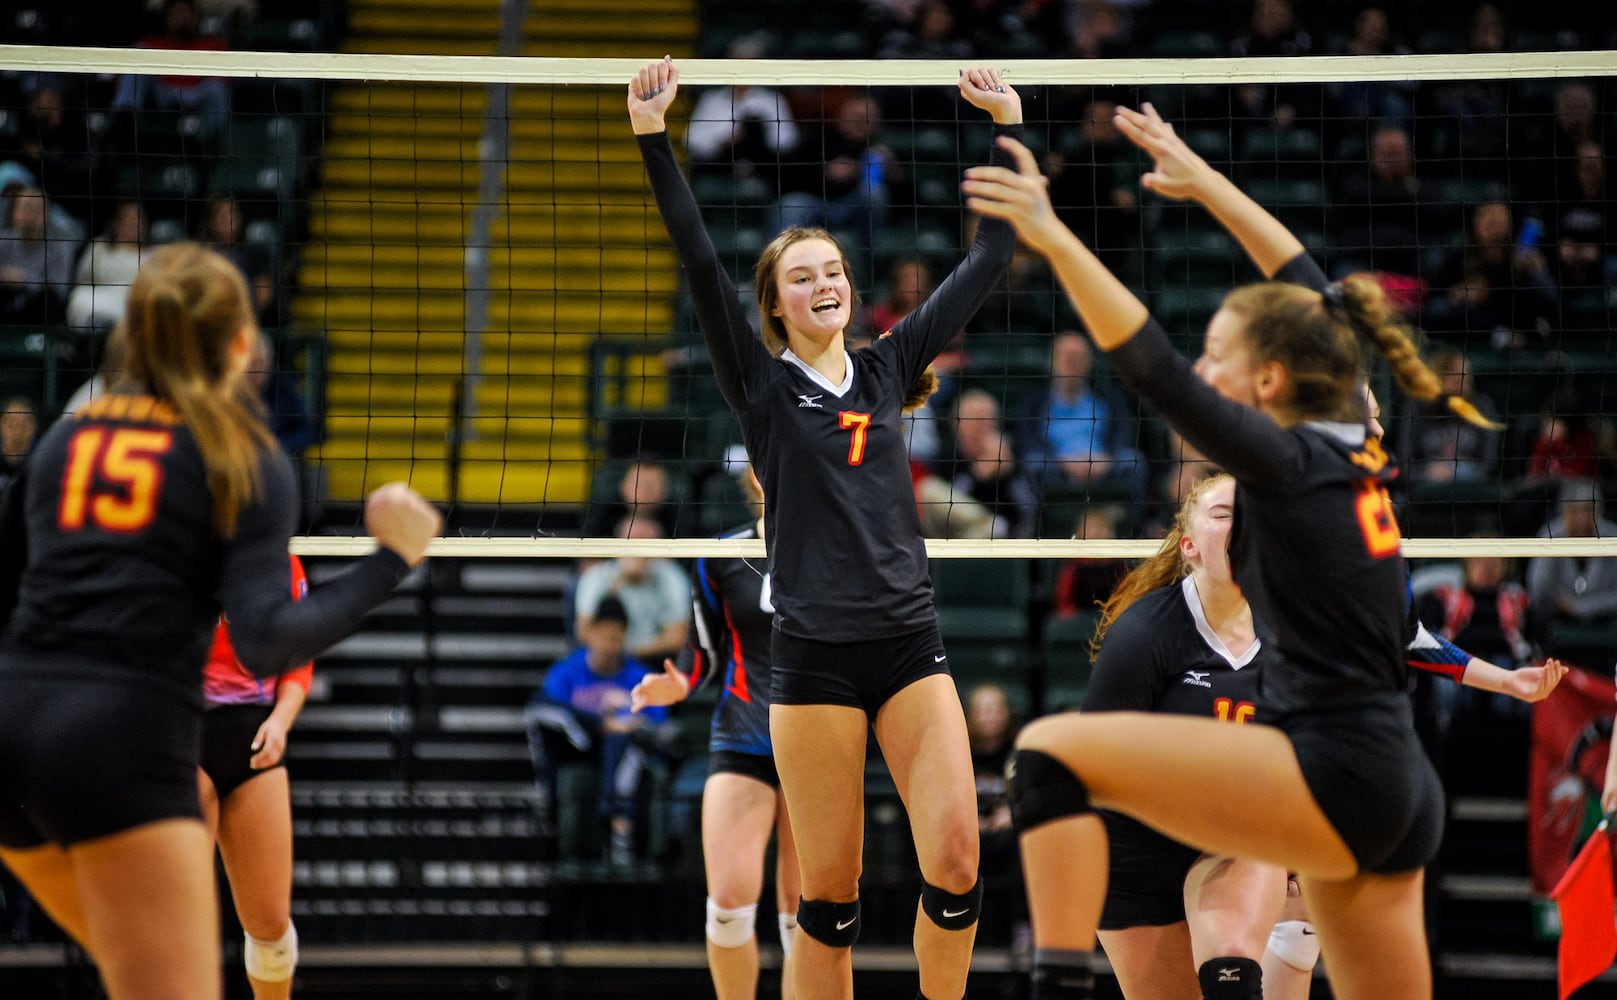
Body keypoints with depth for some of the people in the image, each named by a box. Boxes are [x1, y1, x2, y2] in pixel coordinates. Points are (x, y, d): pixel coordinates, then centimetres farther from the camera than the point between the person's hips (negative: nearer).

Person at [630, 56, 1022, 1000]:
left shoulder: (886, 368, 12)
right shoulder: (761, 383, 4)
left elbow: (986, 263, 12)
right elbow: (700, 259, -7)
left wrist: (1010, 128, 9)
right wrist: (653, 136, -16)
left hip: (911, 641, 3)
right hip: (816, 654, -3)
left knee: (957, 862, -9)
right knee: (829, 893, -1)